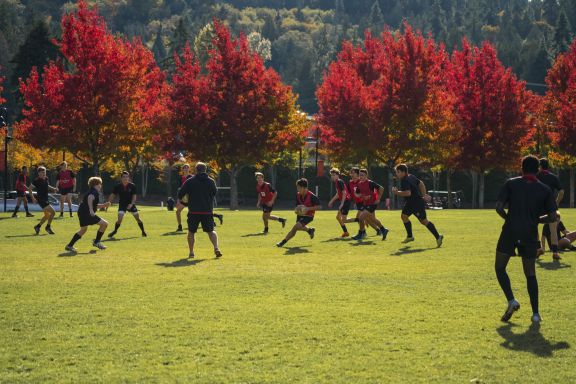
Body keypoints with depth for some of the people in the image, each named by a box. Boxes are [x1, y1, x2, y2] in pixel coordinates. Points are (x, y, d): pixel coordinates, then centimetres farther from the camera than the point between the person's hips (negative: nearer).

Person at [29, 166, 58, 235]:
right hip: (41, 200, -9)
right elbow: (30, 188, -12)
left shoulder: (46, 179, 6)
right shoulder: (37, 180, -16)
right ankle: (48, 227, 0)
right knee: (52, 212, -14)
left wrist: (53, 189, 7)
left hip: (46, 199, 9)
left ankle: (38, 226, 29)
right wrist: (33, 198, -15)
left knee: (47, 215, 19)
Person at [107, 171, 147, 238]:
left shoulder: (132, 186, -9)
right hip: (122, 205, -1)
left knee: (137, 218, 3)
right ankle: (114, 231, 5)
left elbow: (134, 195, -8)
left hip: (131, 204, 1)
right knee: (120, 219, -17)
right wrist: (109, 202, -13)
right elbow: (113, 195, -1)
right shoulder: (118, 186, -8)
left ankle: (143, 232, 22)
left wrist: (131, 204, -22)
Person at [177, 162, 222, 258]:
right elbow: (215, 193, 18)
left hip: (193, 211, -1)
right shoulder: (211, 181, 3)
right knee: (211, 231, 7)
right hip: (208, 211, 1)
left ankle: (191, 252, 10)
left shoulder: (190, 181, -3)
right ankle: (216, 248, -13)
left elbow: (180, 193, 1)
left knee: (191, 232, 12)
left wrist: (179, 199, 22)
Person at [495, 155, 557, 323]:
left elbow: (499, 207, -9)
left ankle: (511, 301, -5)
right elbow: (552, 217, 0)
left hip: (510, 233, -2)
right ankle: (535, 313, 7)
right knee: (530, 274, 12)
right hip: (530, 235, 2)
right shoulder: (545, 190, 3)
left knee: (500, 267, 14)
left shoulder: (511, 184, -1)